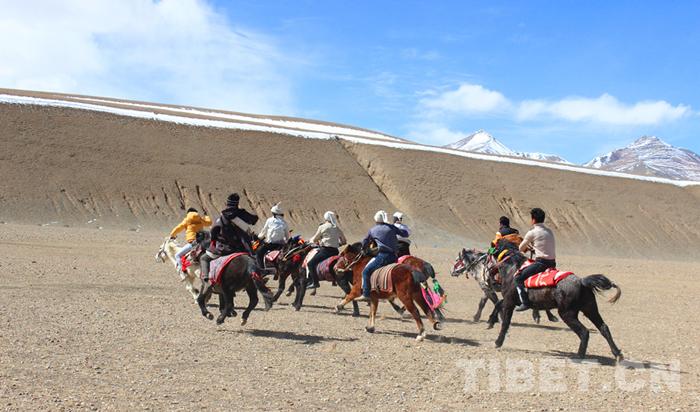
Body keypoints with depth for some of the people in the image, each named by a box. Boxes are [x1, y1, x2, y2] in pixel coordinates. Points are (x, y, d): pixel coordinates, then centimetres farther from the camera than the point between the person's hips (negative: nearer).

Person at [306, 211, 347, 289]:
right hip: (335, 251, 6)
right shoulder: (337, 229, 14)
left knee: (311, 264, -6)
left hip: (326, 250, -6)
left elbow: (315, 239, 8)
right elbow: (344, 241, 17)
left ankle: (315, 282, -18)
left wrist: (310, 241, 28)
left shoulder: (322, 227, 0)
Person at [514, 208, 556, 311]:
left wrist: (526, 248, 27)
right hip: (553, 262, 8)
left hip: (541, 262, -7)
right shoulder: (549, 231, 14)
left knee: (518, 278, -3)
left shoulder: (532, 232, -6)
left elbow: (521, 248, 5)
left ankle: (525, 302, -12)